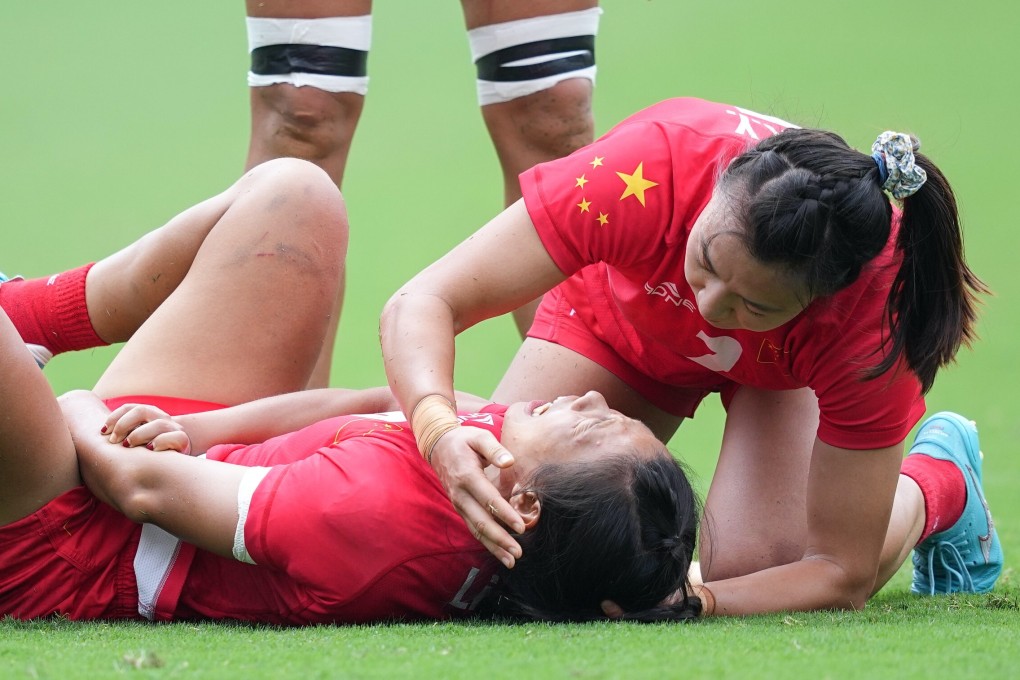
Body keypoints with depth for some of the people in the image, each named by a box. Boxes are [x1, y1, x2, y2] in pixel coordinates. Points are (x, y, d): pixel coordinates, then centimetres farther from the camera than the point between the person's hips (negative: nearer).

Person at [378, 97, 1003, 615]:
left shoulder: (874, 307, -42)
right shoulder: (645, 172, -44)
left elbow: (843, 574, -35)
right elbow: (423, 303, -41)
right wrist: (441, 431, -62)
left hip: (788, 370, -1)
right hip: (623, 318, 1)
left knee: (752, 563, -26)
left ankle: (937, 485, 6)